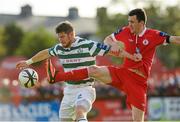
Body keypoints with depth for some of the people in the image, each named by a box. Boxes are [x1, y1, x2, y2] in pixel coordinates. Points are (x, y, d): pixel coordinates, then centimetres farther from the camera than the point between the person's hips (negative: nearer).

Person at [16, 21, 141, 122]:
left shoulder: (88, 46, -14)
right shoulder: (59, 48, 5)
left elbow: (111, 50, -13)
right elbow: (46, 53, 26)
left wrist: (131, 56, -24)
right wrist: (29, 62, 34)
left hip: (85, 88, -7)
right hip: (69, 89, 7)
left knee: (79, 110, -35)